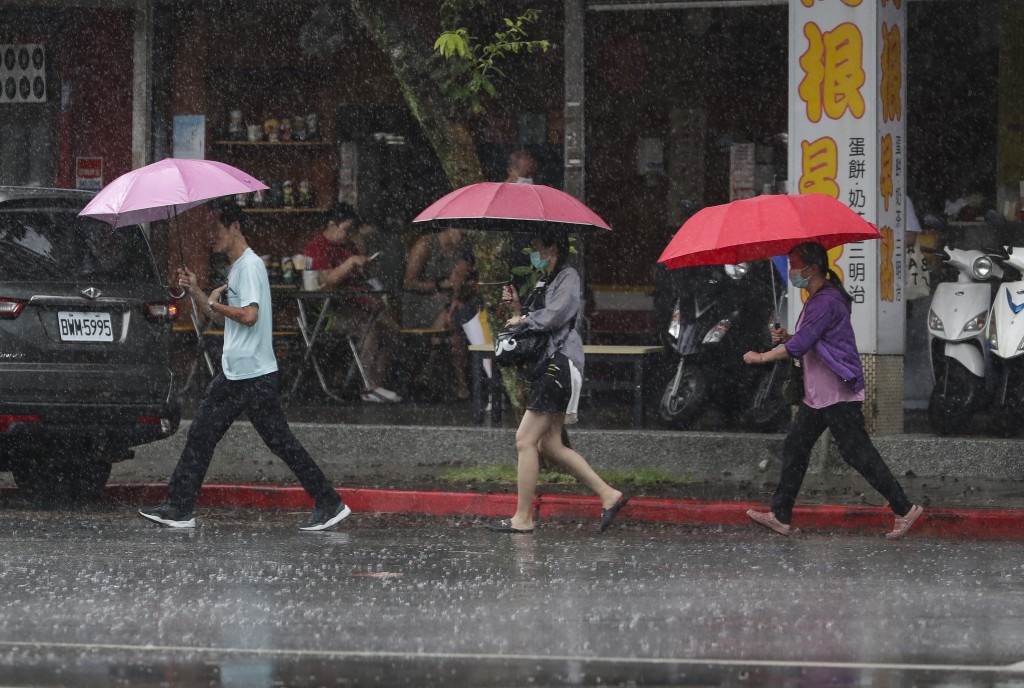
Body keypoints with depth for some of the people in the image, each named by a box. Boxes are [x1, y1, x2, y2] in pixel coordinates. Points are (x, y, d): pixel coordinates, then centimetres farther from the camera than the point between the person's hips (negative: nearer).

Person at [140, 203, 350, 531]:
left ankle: (330, 504, -2)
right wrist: (196, 292, 15)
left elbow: (249, 316, -25)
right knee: (201, 434, 8)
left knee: (280, 441, -7)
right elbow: (224, 319, 24)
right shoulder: (236, 267, 18)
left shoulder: (250, 265, -13)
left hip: (254, 375, -10)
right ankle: (179, 509, 11)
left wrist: (216, 303, -10)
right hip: (233, 374, 10)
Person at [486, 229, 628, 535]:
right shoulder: (544, 282, 21)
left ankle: (522, 518, -8)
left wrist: (523, 319, -6)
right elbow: (536, 322, 21)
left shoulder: (568, 277, -7)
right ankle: (608, 495, 8)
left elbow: (555, 315, -19)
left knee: (525, 440, -10)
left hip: (559, 362, -10)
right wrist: (516, 307, 6)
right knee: (549, 445, 7)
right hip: (548, 364, 10)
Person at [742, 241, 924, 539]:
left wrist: (761, 357, -12)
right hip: (818, 394, 11)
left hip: (838, 393, -11)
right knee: (794, 448, 11)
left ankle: (905, 510, -5)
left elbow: (800, 346, -23)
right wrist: (786, 337, 7)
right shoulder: (816, 300, 15)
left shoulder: (826, 302, -19)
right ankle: (780, 517, 15)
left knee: (859, 454, -9)